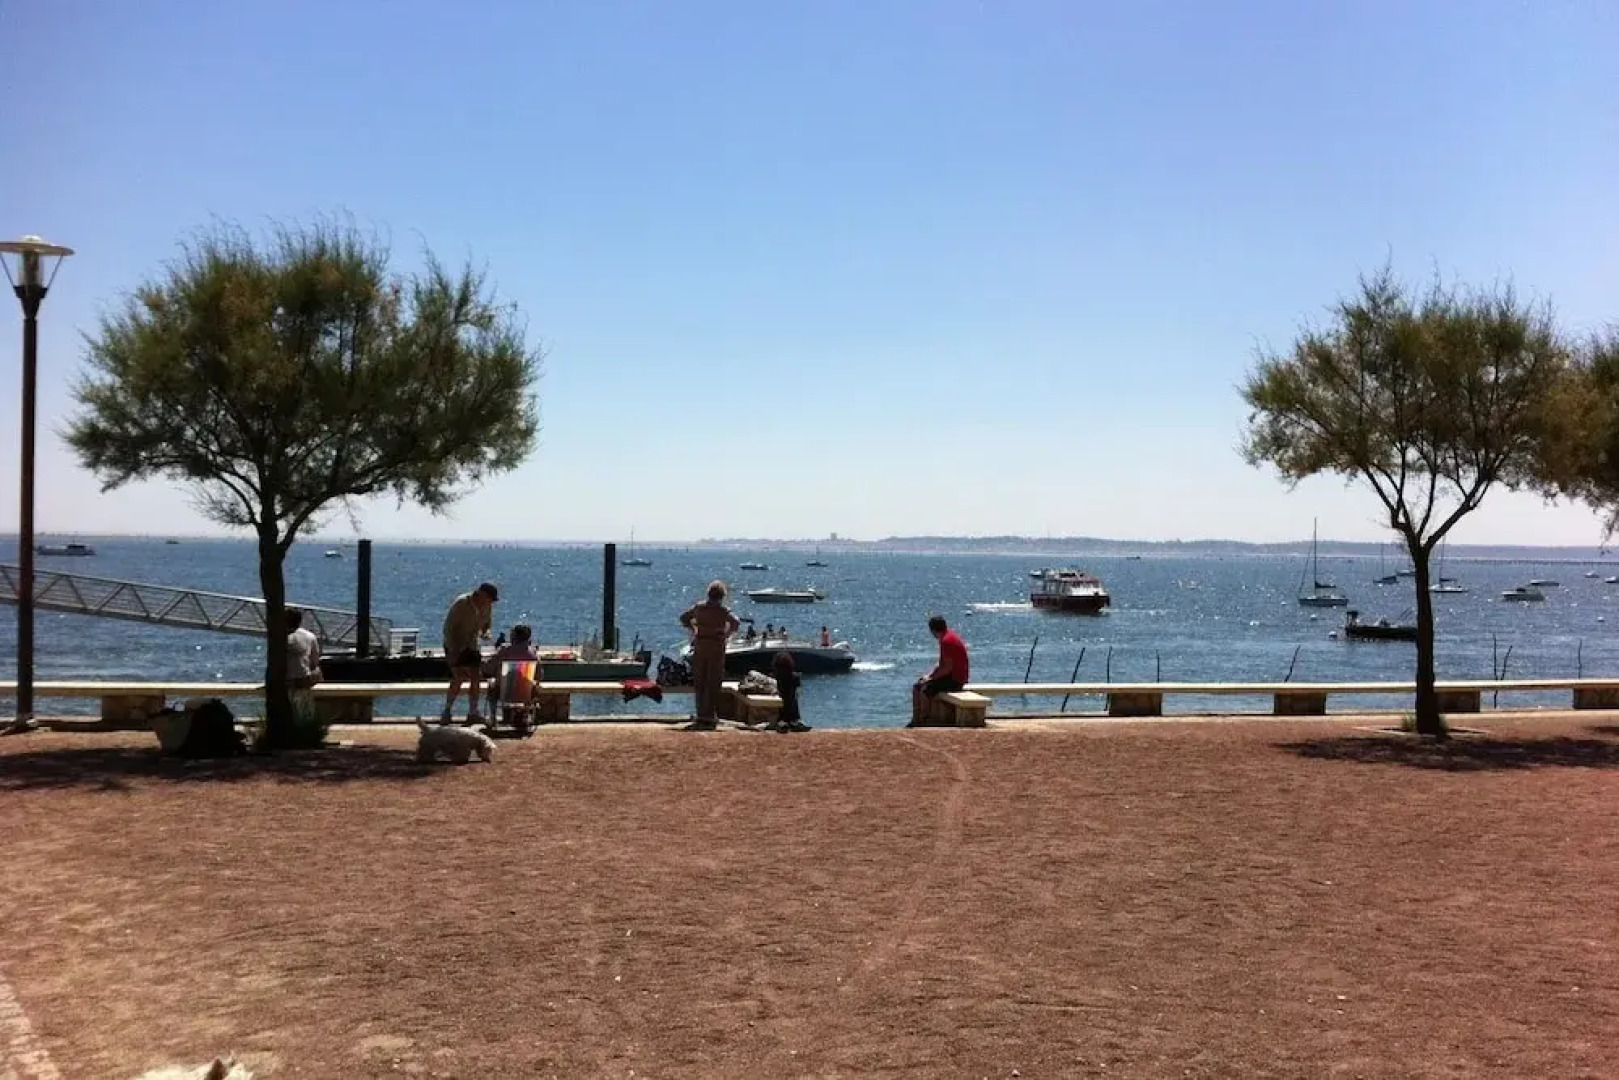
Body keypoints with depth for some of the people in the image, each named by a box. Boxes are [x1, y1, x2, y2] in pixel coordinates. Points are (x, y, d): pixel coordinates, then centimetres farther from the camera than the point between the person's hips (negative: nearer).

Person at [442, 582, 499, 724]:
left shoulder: (488, 607, -6)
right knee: (458, 679, -12)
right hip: (454, 646, -5)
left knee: (475, 679, -2)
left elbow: (486, 624, 11)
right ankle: (447, 711, 3)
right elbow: (448, 628, -20)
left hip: (471, 646, 5)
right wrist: (453, 651, -23)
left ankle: (473, 713, 6)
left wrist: (485, 632, -14)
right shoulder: (461, 604, -23)